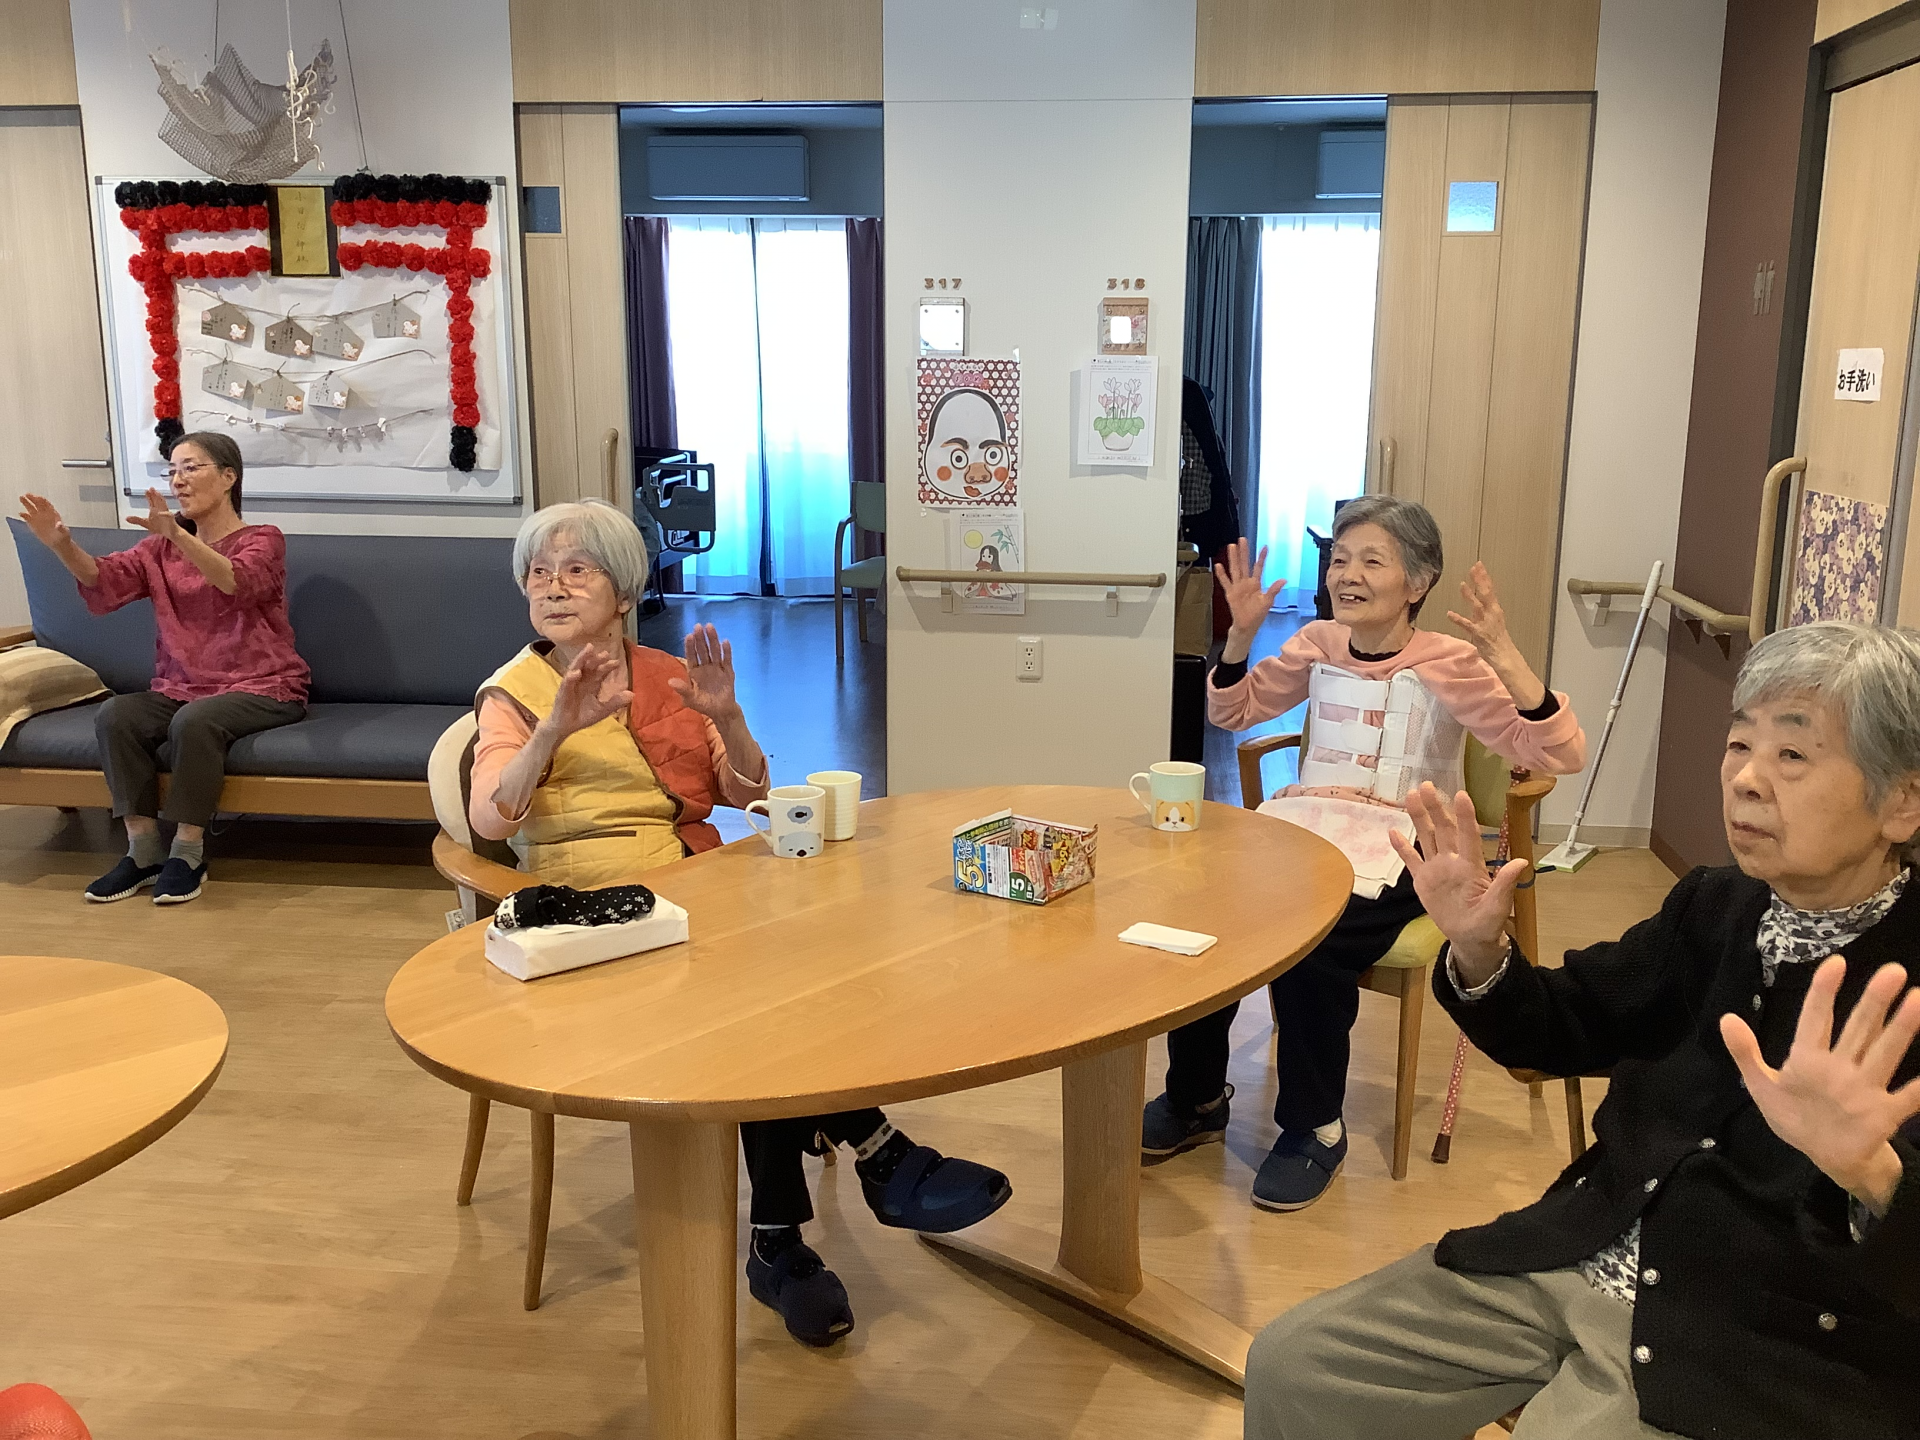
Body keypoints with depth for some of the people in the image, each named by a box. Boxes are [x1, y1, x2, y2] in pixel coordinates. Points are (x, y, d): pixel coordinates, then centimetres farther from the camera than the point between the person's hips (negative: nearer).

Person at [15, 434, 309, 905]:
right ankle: (144, 851, -14)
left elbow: (236, 582, -26)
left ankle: (188, 853, -20)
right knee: (114, 716, -22)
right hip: (181, 687, 5)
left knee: (194, 720, -34)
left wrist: (177, 534, -42)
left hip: (260, 688, -5)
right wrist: (63, 545, -27)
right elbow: (105, 578, -6)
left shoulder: (263, 540, -3)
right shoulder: (162, 548, 13)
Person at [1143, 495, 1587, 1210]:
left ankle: (1315, 1129, -5)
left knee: (1309, 941, -32)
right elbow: (1232, 710, 23)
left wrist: (1505, 656, -27)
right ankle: (1197, 1096, 3)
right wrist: (1242, 632, 6)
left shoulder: (1448, 663, -6)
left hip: (1396, 852, -4)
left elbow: (1562, 755, -15)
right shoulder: (1318, 644, 9)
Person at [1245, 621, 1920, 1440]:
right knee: (1291, 1366, 0)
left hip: (1758, 1347, -6)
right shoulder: (1713, 906, 6)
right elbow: (1560, 1031, 16)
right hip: (1573, 1267, 7)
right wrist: (1478, 948, -4)